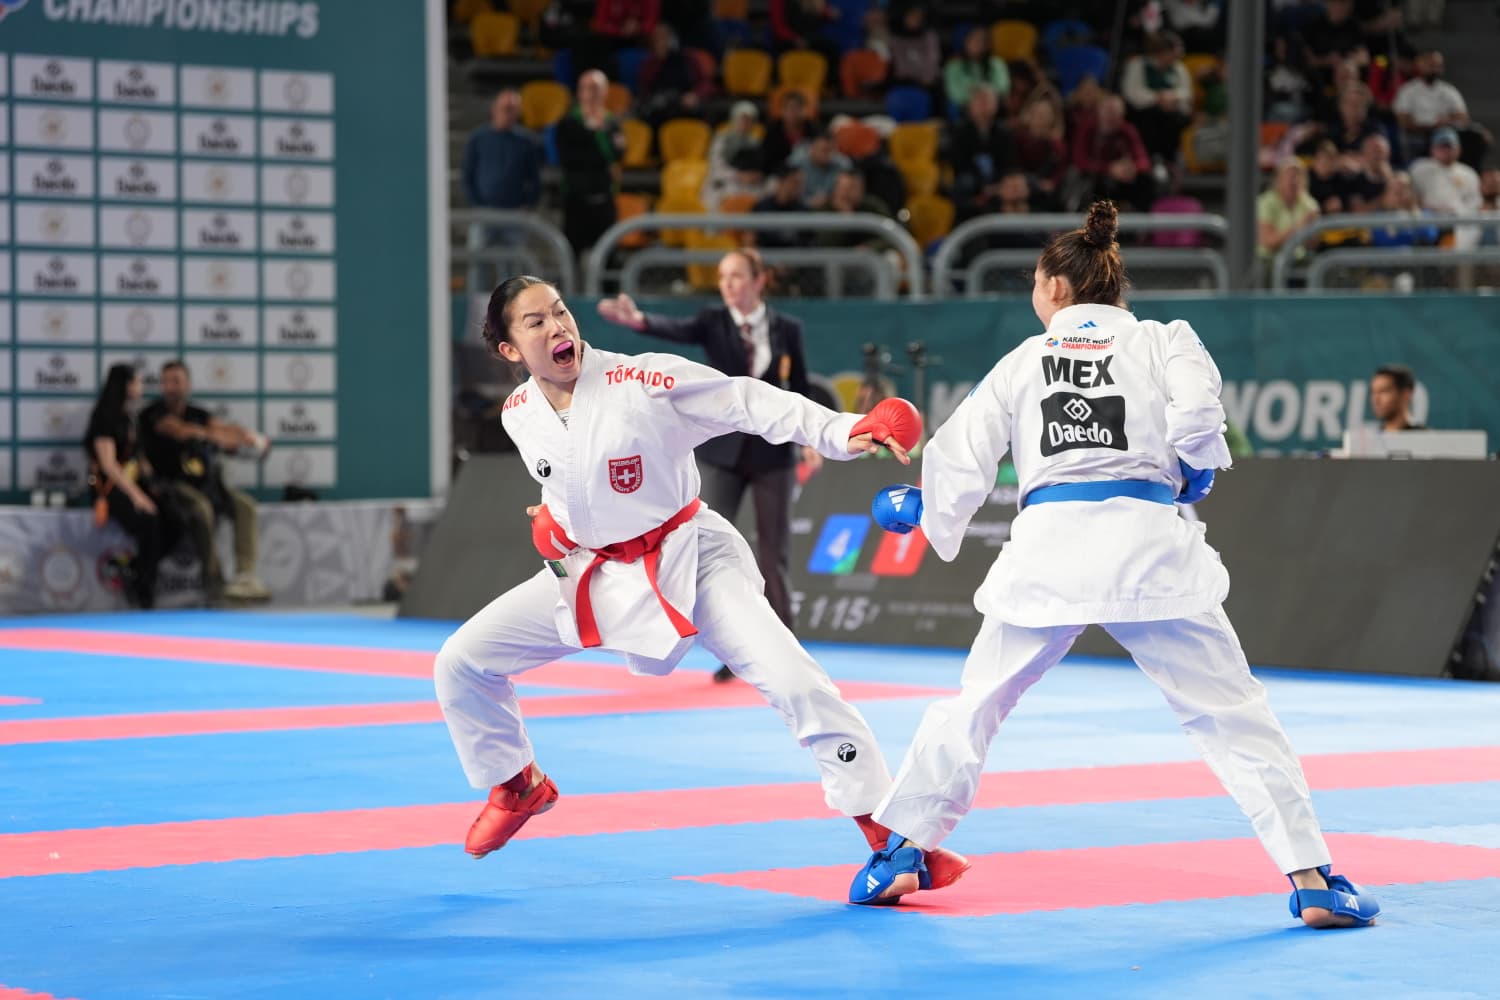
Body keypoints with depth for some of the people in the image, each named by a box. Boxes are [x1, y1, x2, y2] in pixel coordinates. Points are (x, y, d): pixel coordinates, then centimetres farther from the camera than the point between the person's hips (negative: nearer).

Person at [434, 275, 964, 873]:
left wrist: (842, 431, -30)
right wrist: (553, 517, 4)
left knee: (791, 680, -20)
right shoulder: (519, 414, -6)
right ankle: (518, 786, 25)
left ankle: (884, 826, -6)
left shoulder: (642, 381, -21)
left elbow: (748, 402, -22)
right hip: (591, 572, 5)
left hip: (687, 562, -4)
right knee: (460, 662, -1)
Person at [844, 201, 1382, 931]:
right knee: (1232, 714, 4)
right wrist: (1198, 471, 13)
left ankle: (899, 855, 22)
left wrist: (919, 511, 35)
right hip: (1148, 541, -1)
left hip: (1049, 548, 1)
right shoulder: (1163, 341, 12)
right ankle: (1313, 881, -1)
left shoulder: (1022, 361, 17)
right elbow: (1195, 414, -8)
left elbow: (960, 460, 15)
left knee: (972, 706, 19)